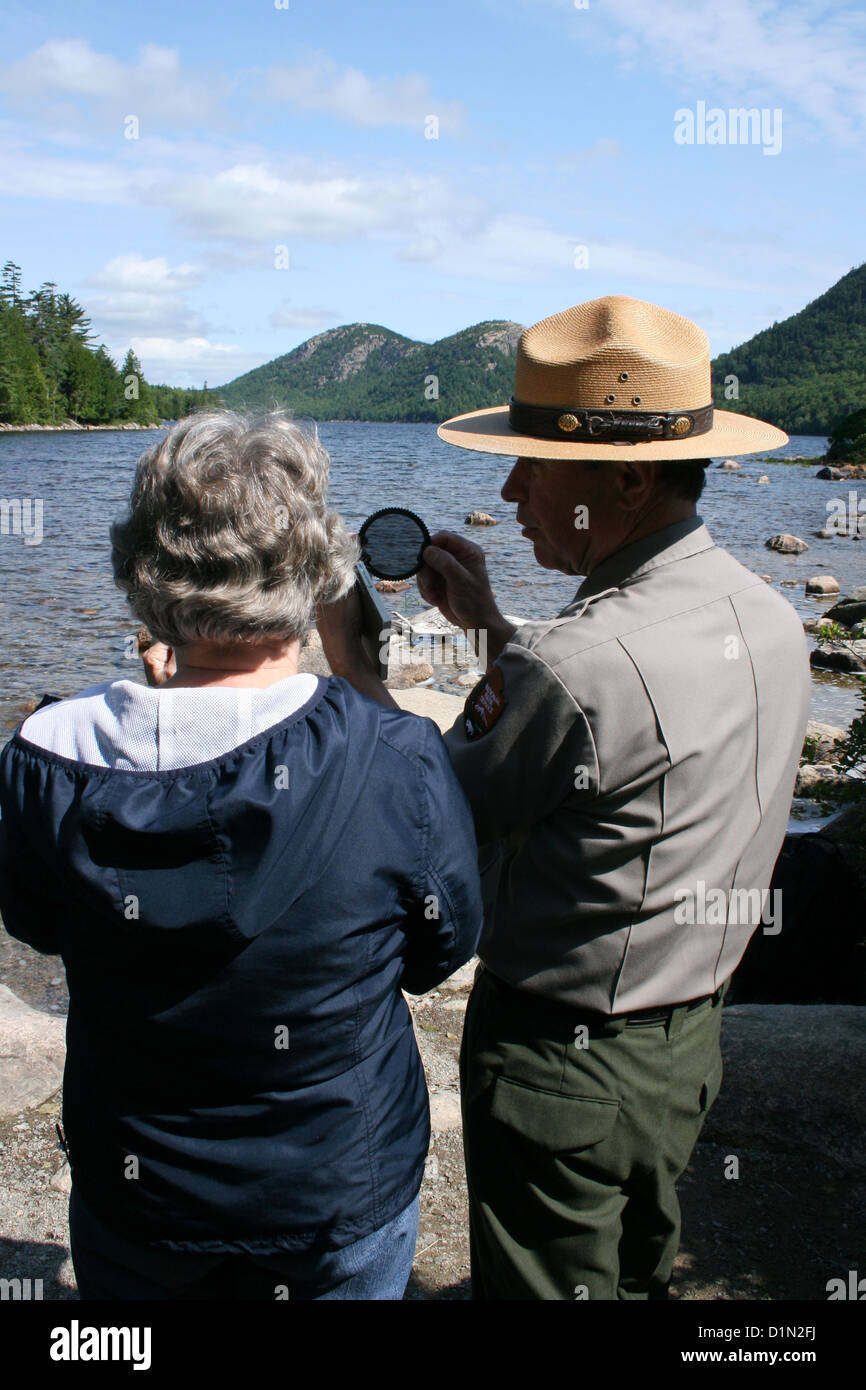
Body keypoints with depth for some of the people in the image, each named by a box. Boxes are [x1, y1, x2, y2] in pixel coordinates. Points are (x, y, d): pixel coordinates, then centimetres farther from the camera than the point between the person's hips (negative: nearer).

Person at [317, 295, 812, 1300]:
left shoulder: (574, 665, -33)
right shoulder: (765, 614, -4)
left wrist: (346, 653, -8)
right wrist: (493, 628, 9)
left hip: (561, 1059, -8)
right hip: (690, 1037, 8)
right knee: (638, 1266, 29)